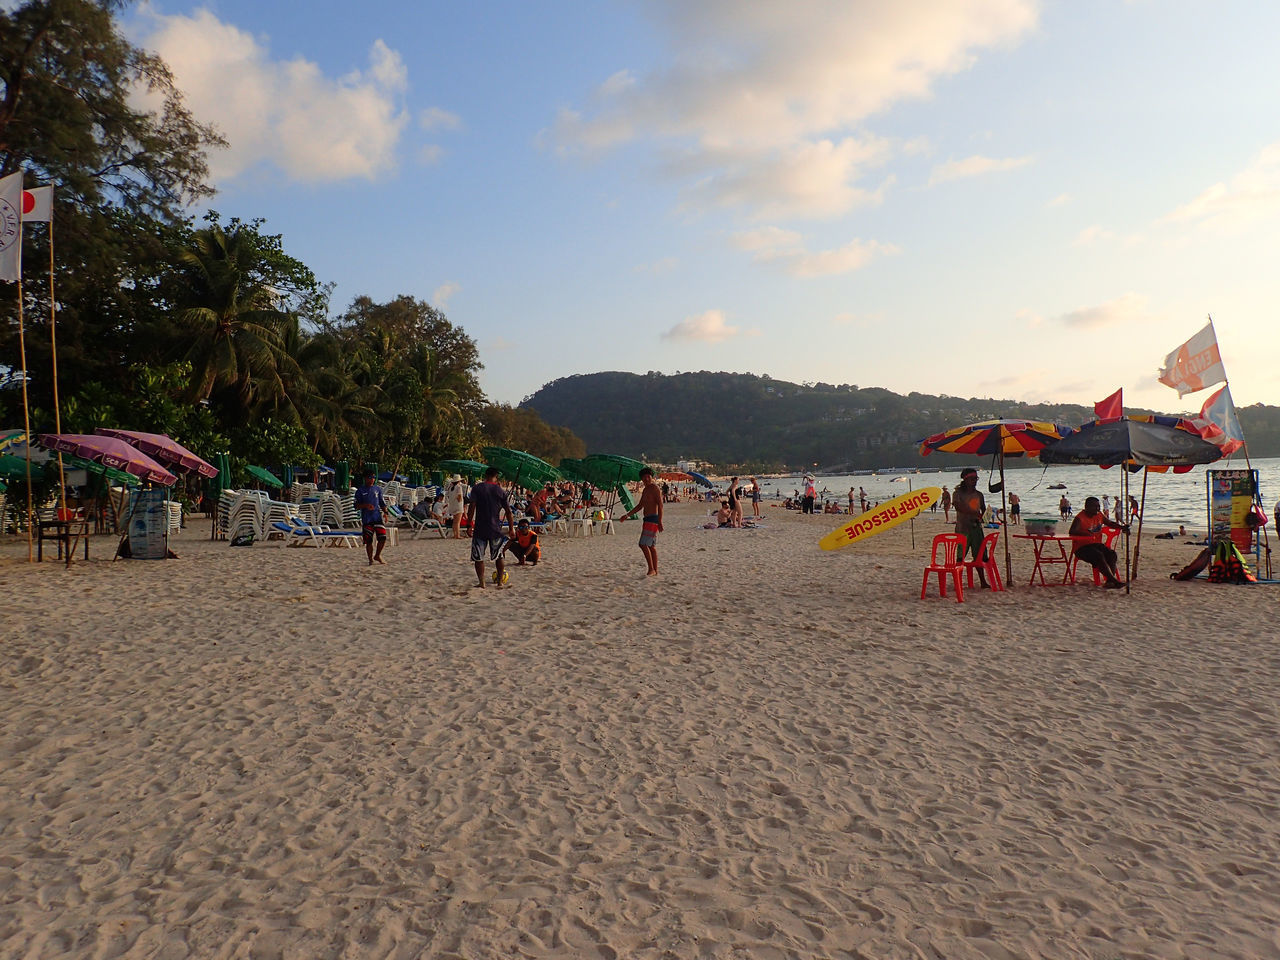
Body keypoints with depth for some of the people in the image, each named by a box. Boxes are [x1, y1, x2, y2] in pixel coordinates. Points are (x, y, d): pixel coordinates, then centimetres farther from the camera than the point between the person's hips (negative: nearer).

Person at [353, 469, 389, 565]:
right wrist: (365, 505, -19)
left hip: (378, 517, 2)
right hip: (366, 519, -2)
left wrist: (385, 512, 3)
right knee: (368, 540, 0)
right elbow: (356, 506, -1)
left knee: (382, 537, -8)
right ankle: (371, 559, 12)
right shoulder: (360, 490, 3)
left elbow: (382, 503, 18)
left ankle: (377, 555, 14)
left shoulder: (378, 489, 13)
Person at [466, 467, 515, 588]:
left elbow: (472, 507, -10)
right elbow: (508, 511, 3)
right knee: (498, 556, 18)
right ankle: (500, 580, 23)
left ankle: (482, 583, -2)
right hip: (496, 528, 2)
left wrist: (469, 524, -7)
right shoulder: (500, 491, 2)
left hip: (479, 528, -1)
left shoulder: (477, 488, -2)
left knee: (478, 557, 5)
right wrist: (511, 528, 11)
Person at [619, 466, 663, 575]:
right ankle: (655, 571, 13)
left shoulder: (655, 488, -9)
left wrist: (660, 522, -23)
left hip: (653, 519, -9)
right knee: (651, 546, 10)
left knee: (644, 544, -14)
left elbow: (660, 505, -16)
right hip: (647, 520, 9)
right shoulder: (645, 490, 18)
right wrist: (627, 515, 28)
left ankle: (651, 569, -11)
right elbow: (640, 505, 27)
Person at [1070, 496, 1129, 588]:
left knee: (1112, 554, -17)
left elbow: (1110, 523, 25)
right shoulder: (1080, 518, -15)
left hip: (1095, 544, 8)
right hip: (1081, 547, -8)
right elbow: (1072, 531, -29)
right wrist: (1086, 533, -43)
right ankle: (1113, 580, -32)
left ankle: (1109, 581, -27)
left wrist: (1122, 527, 6)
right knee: (1099, 556, -32)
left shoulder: (1099, 515, 10)